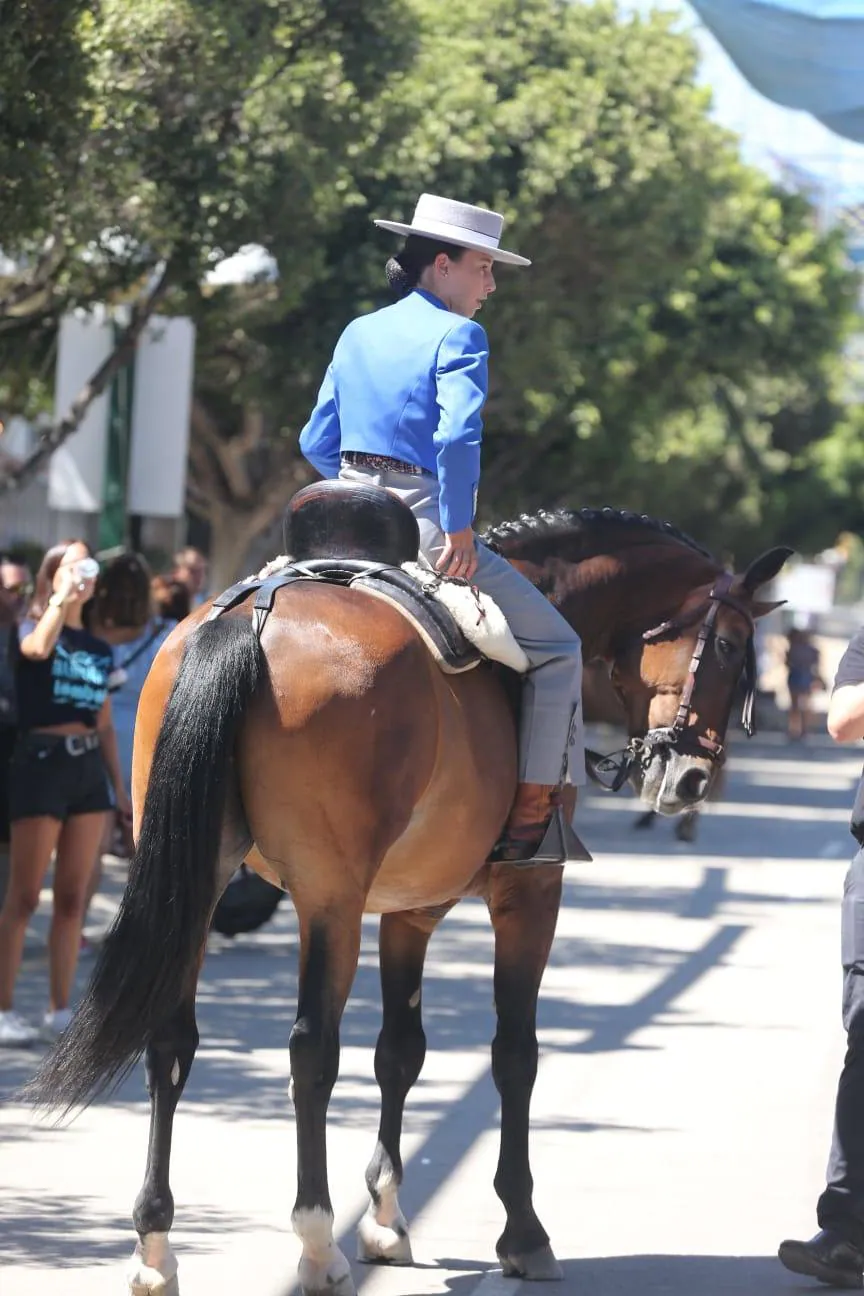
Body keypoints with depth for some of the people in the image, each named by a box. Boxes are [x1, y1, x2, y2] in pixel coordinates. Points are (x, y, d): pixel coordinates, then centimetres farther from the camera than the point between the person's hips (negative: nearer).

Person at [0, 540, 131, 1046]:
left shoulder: (100, 648, 16)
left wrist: (121, 787, 15)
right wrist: (62, 597, -21)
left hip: (90, 769, 6)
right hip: (42, 760, -6)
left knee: (72, 899, 6)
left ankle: (61, 1010, 11)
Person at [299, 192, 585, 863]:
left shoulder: (359, 334, 14)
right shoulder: (458, 336, -8)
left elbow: (317, 442, 16)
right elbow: (457, 437, -23)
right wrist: (459, 530, -17)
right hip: (422, 525, -7)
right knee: (556, 647, 4)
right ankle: (530, 818, 0)